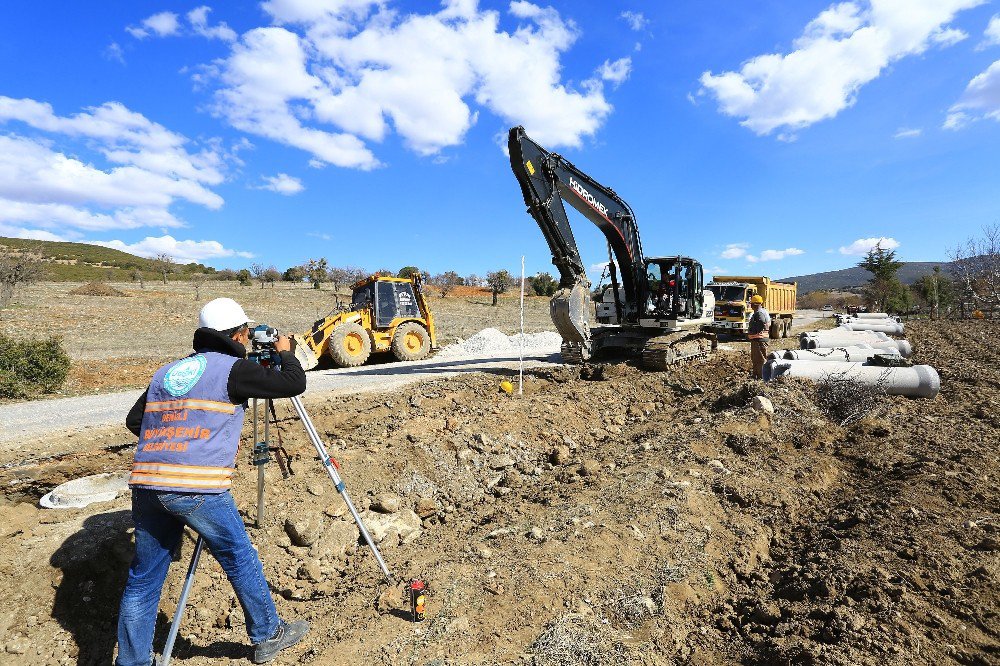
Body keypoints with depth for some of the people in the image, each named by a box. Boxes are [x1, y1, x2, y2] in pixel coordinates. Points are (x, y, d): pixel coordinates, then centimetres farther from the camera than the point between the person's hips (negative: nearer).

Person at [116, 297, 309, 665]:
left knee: (143, 578, 18)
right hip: (199, 489, -6)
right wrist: (286, 352, 15)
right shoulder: (233, 368, -2)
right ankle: (268, 636, 27)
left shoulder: (166, 371, 18)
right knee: (240, 559, 11)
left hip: (146, 486, 7)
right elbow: (294, 384, -4)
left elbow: (133, 420, 22)